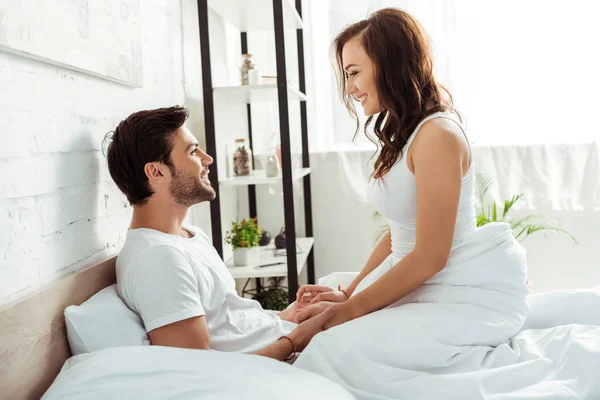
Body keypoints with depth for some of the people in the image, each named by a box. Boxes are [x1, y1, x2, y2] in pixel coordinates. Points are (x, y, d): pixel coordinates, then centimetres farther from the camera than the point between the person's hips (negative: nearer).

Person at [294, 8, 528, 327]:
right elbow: (398, 233, 10)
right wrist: (348, 293, 3)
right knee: (296, 315, 1)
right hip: (406, 282, 8)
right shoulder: (404, 134, 9)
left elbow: (430, 258, -22)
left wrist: (349, 310, -16)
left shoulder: (437, 135, -20)